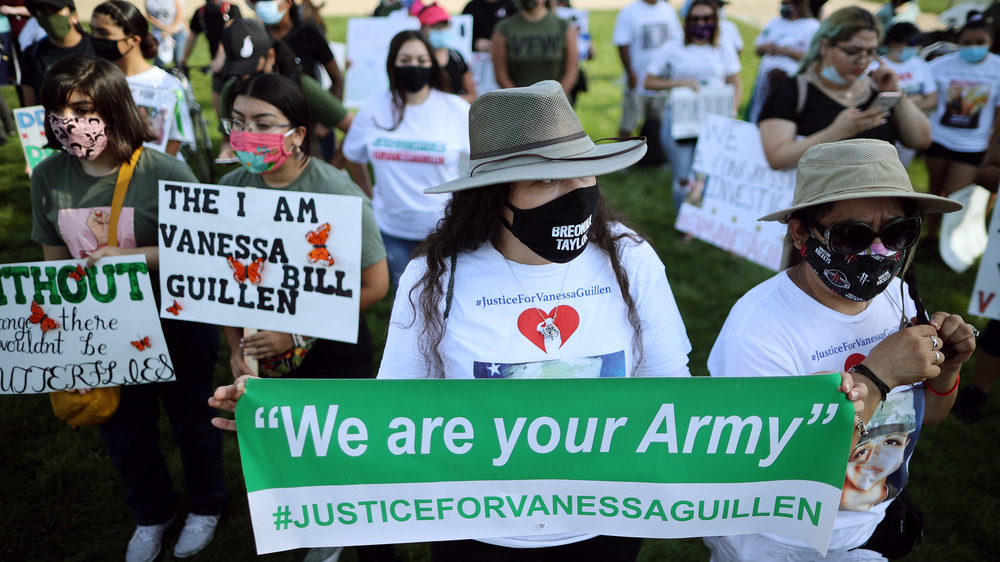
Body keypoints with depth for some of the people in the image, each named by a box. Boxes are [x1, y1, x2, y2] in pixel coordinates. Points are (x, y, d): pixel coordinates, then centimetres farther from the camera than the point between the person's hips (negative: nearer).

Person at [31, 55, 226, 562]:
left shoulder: (164, 172, -21)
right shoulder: (48, 177, -6)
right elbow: (54, 259, 5)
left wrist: (128, 258, -28)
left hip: (176, 324, -4)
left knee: (191, 421, 16)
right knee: (123, 431, 19)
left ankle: (206, 506, 45)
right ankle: (150, 514, 48)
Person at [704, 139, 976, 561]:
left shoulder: (898, 296, -9)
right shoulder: (756, 330, -31)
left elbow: (926, 416, 5)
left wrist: (945, 368, -15)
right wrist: (874, 379, -34)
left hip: (877, 524, 3)